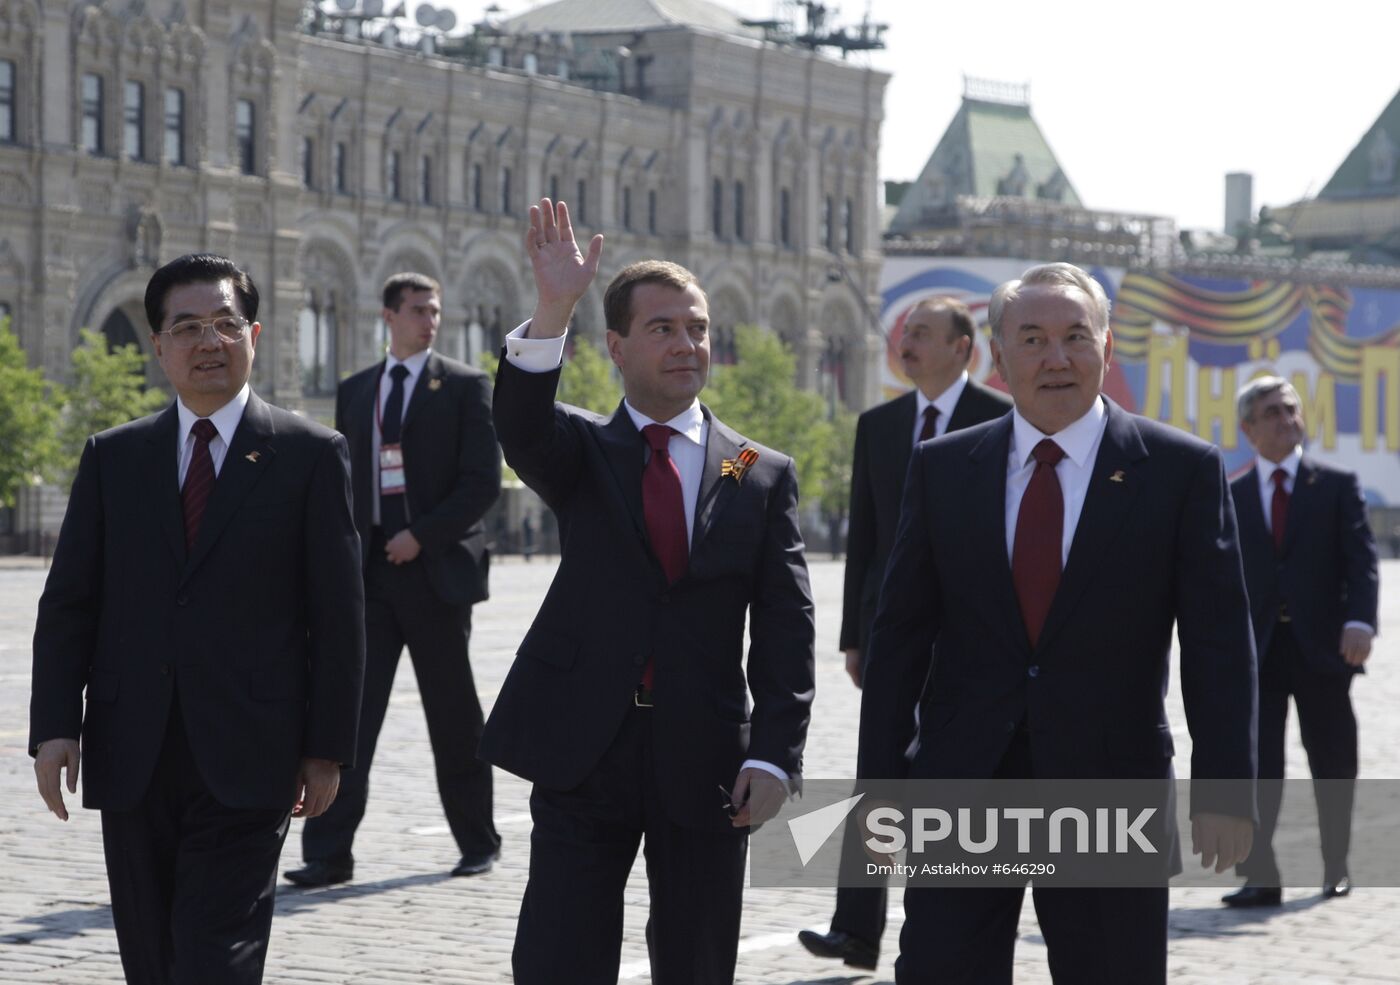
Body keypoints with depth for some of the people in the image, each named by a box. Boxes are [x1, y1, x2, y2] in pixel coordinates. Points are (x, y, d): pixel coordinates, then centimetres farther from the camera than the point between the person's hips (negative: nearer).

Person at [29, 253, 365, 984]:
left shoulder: (310, 456, 2)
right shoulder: (112, 458, 11)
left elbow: (338, 614, 1)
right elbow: (67, 602, 8)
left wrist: (327, 749, -3)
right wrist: (54, 725, -4)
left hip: (245, 763, -3)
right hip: (132, 761, 4)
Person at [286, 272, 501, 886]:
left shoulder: (464, 386, 2)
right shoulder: (355, 391, 15)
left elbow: (483, 481, -6)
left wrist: (422, 536, -14)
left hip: (435, 569, -3)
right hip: (368, 574, 3)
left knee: (453, 717, 5)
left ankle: (478, 845, 19)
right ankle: (329, 854, -7)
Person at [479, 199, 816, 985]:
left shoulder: (762, 475, 7)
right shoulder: (583, 452, 6)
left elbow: (785, 629, 2)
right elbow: (521, 426, -18)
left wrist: (774, 755, -10)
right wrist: (554, 310, -34)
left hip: (705, 765, 1)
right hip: (584, 753, -1)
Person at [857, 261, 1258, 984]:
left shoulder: (1182, 470, -1)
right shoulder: (943, 468, 6)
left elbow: (1218, 643, -3)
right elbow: (900, 634, 7)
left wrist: (1223, 788, -11)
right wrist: (879, 783, 1)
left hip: (1112, 786, -1)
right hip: (960, 786, 1)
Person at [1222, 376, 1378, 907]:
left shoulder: (1337, 484, 5)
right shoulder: (1233, 497, 10)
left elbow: (1361, 557, -4)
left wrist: (1359, 621, -20)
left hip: (1321, 645, 0)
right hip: (1258, 650, 1)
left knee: (1332, 765, 7)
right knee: (1255, 763, -10)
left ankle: (1336, 868, 23)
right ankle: (1260, 877, -11)